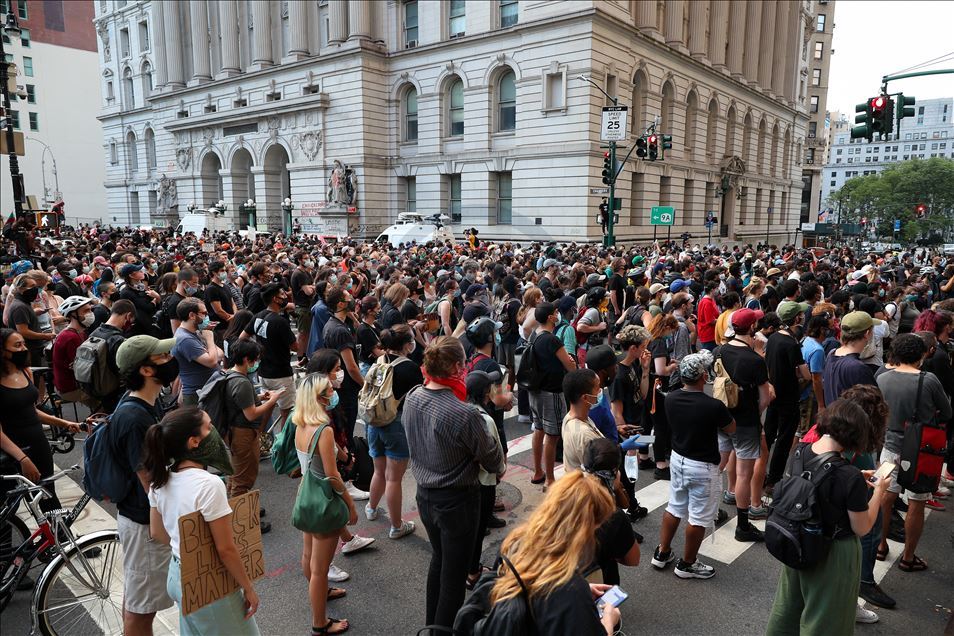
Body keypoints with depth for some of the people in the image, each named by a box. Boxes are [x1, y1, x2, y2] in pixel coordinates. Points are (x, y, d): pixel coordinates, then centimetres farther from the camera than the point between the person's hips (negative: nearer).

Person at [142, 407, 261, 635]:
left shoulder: (160, 478, -6)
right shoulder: (209, 484, -29)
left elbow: (157, 532, 7)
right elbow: (226, 549, -24)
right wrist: (248, 588, -12)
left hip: (177, 575, 8)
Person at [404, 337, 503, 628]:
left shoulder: (412, 398, -11)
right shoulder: (465, 414, -31)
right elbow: (493, 460, -15)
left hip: (425, 494, 7)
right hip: (457, 500, -7)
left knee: (438, 558, 28)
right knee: (454, 571, 14)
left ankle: (431, 624, 46)